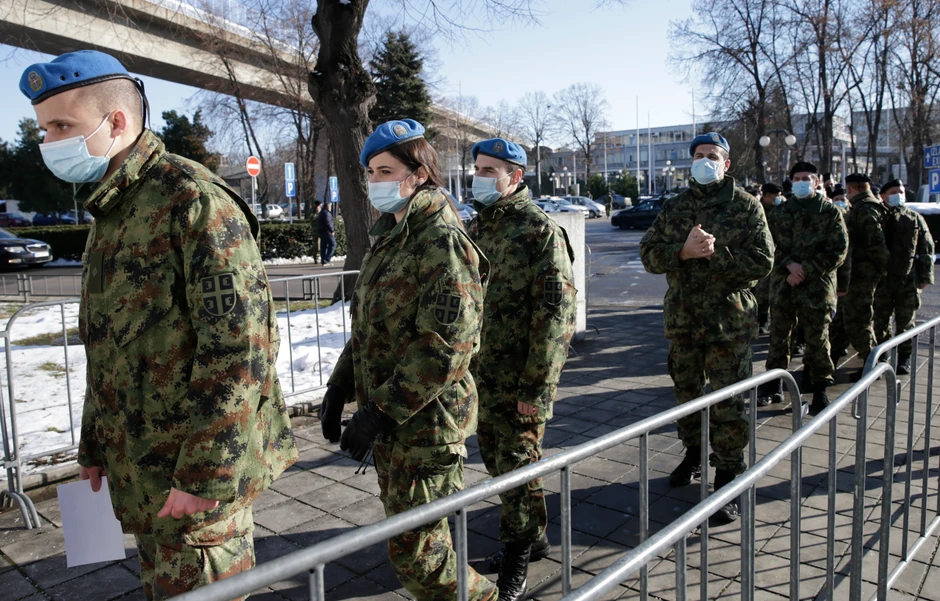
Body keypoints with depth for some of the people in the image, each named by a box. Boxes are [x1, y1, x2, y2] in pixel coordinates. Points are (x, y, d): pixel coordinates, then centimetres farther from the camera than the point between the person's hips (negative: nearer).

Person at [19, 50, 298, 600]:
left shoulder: (192, 198, -17)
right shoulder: (111, 212, 13)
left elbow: (237, 343, -24)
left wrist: (206, 473, -23)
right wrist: (95, 445, 22)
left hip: (196, 471, -9)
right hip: (139, 471, 9)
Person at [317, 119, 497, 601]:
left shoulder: (442, 241, -17)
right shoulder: (389, 238, 13)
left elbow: (446, 345, -24)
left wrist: (381, 411, -22)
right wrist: (340, 386, 11)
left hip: (425, 422, -9)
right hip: (388, 422, 9)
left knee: (415, 553, -1)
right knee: (405, 538, 20)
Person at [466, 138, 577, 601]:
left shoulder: (540, 230, -13)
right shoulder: (478, 228, 12)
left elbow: (556, 313, -18)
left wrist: (537, 386, -20)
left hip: (521, 378, -8)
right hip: (482, 373, 8)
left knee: (517, 467, 3)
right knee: (496, 461, 17)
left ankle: (515, 564, 23)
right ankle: (533, 538, 38)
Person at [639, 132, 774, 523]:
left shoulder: (746, 206, -2)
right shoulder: (674, 207, 8)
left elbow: (761, 261, -10)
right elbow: (649, 254, 0)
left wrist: (715, 253, -20)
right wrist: (683, 251, -18)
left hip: (729, 321, -4)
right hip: (682, 318, 4)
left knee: (728, 405, -1)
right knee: (686, 394, 18)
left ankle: (727, 480, 13)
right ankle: (694, 453, 41)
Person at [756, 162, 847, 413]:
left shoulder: (830, 211, 1)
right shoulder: (781, 213, 11)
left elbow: (838, 251, -5)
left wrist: (804, 271, -12)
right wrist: (789, 264, -11)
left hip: (817, 285, -3)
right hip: (783, 285, 3)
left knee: (817, 339, 2)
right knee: (778, 336, 9)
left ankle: (820, 390, 14)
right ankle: (773, 386, 21)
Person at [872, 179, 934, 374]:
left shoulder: (915, 219, 7)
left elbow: (926, 250, 8)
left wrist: (925, 276, 1)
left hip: (908, 280, 1)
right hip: (881, 280, 0)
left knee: (905, 323, 7)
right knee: (880, 321, 7)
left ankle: (904, 358, 18)